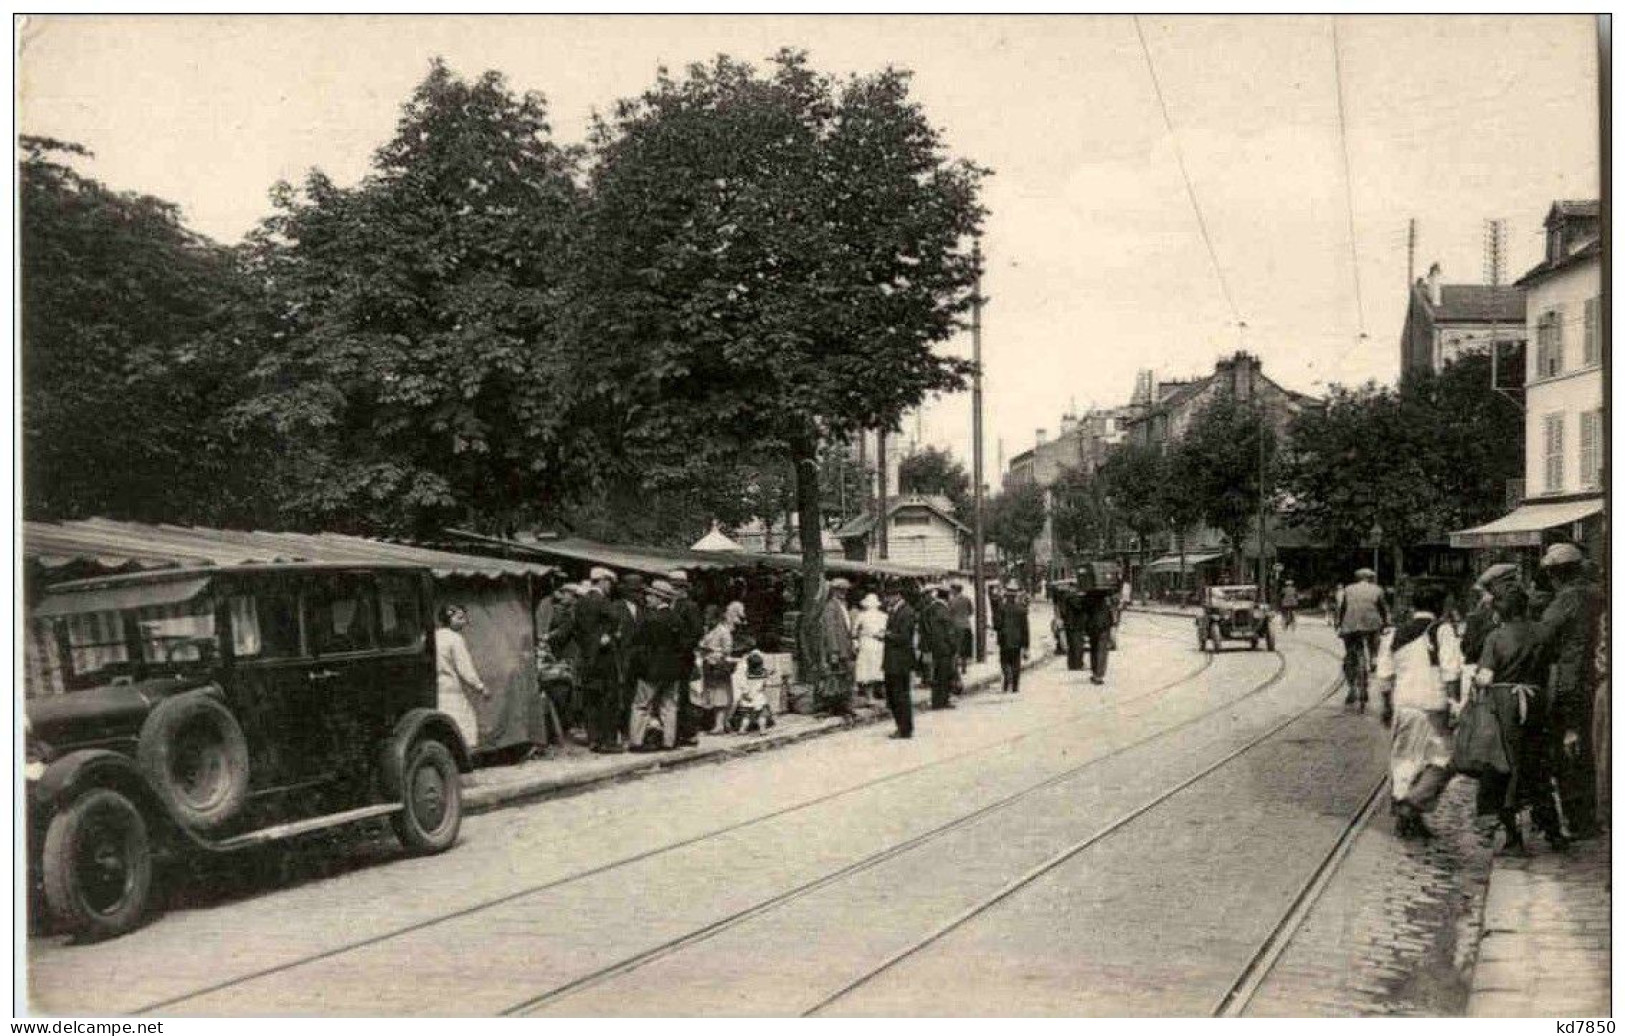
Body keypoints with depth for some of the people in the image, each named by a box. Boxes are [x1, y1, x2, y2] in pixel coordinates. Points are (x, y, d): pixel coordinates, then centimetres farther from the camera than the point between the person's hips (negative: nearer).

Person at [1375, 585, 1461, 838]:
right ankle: (1413, 805, -10)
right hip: (1433, 704, -5)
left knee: (1403, 759, 13)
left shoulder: (1394, 634, 10)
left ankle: (1403, 814, 16)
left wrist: (1387, 704, 22)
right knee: (1441, 760, 4)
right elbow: (1451, 672, -12)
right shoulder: (1443, 630, -5)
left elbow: (1384, 676, 13)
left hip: (1402, 703, 5)